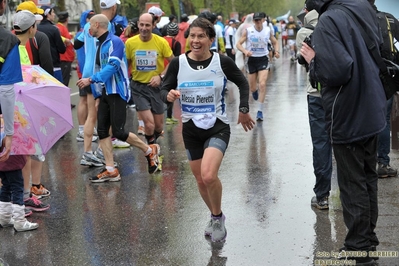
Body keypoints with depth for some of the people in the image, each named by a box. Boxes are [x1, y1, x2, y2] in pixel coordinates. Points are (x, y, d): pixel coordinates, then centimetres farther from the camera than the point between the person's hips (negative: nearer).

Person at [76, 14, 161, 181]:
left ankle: (150, 151, 13)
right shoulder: (100, 44, 12)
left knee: (118, 131, -8)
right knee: (102, 130, 3)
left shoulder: (114, 41, -14)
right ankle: (110, 171, 6)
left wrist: (91, 80, -24)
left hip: (117, 92, -9)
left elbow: (112, 66, -24)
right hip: (105, 92, 9)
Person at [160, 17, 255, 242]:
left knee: (209, 175, -24)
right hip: (191, 129, 3)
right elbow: (164, 90, 1)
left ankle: (218, 218, 3)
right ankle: (216, 218, 39)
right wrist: (168, 95, -21)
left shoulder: (222, 61, -9)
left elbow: (242, 83, 7)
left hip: (218, 127, -3)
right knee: (201, 181, 12)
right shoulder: (178, 63, -6)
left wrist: (244, 109, 4)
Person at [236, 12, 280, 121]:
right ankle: (254, 92, 52)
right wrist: (245, 51, -27)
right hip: (251, 59, 0)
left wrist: (276, 51, -7)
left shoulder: (268, 30, -1)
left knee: (262, 84, -18)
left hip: (263, 59, 0)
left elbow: (275, 42, 14)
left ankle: (260, 111, -10)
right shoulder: (247, 31, -7)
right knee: (252, 88, 10)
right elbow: (238, 44, -7)